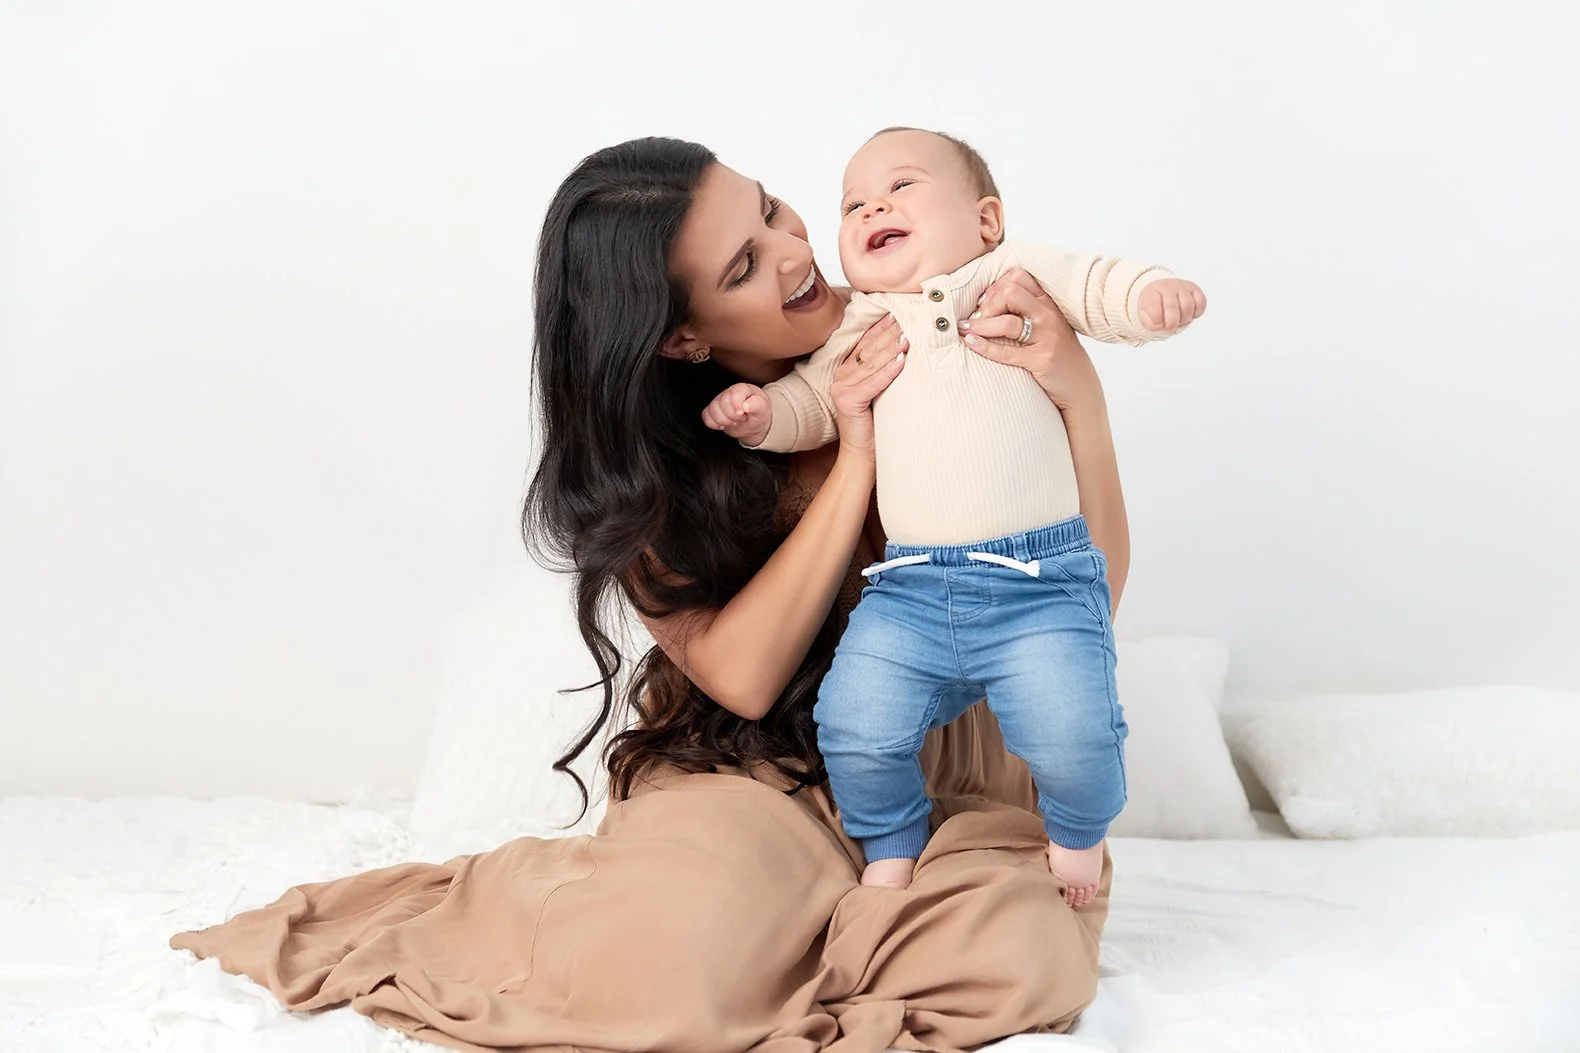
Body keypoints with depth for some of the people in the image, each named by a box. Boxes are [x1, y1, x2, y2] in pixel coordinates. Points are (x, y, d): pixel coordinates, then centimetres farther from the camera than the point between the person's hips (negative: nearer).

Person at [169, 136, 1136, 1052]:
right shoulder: (641, 464, -6)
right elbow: (740, 674, -18)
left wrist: (1080, 396, -24)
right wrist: (855, 461, -24)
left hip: (943, 777, 2)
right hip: (750, 775, -1)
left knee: (1019, 956, -31)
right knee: (678, 957, -34)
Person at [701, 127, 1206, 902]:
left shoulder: (1022, 273, 10)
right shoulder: (863, 325, 17)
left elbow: (1098, 289, 2)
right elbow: (811, 399, 20)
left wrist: (1154, 294, -19)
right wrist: (760, 412, -1)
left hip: (1041, 581, -3)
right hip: (910, 588, 3)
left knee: (1071, 732, -16)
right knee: (855, 725, -9)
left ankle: (1077, 834, 19)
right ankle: (891, 847, 22)